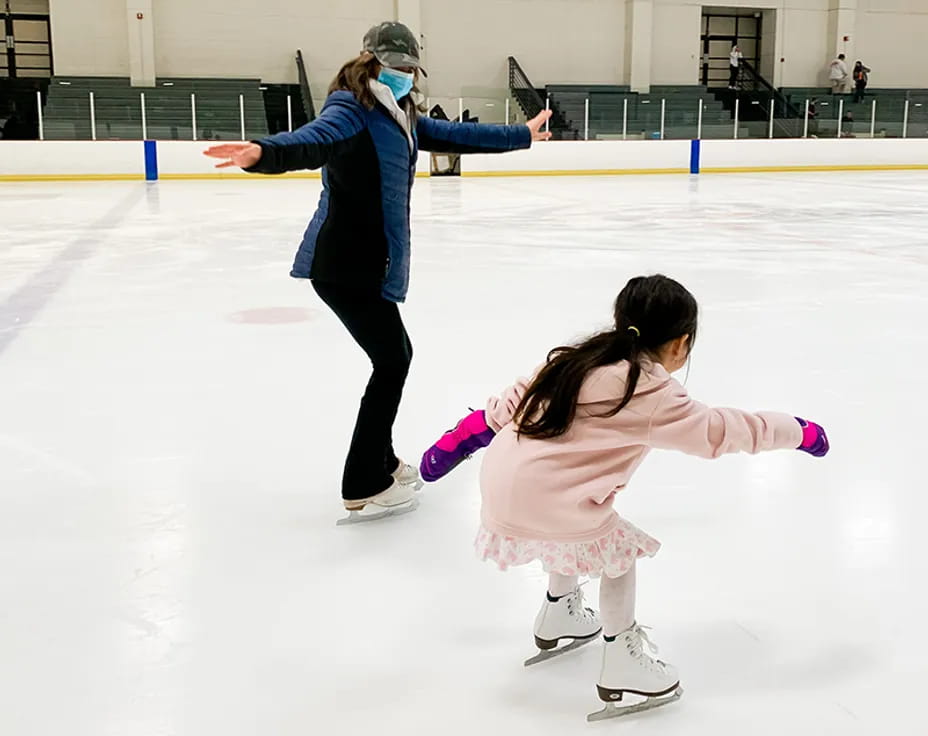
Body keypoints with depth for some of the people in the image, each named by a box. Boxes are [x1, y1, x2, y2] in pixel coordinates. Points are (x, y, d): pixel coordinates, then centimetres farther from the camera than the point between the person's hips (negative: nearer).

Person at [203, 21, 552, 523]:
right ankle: (363, 489, 5)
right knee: (391, 362, -3)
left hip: (367, 265, 10)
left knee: (396, 355, 19)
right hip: (345, 268, -10)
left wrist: (521, 135, 38)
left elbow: (455, 136, 28)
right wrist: (263, 152, -58)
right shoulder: (351, 110, -14)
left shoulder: (399, 117, 15)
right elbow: (314, 139, -35)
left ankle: (381, 461, 37)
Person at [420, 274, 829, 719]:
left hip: (501, 480, 8)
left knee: (577, 537, 31)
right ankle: (622, 665, 22)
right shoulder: (652, 392, -9)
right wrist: (797, 432, 9)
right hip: (549, 503, -8)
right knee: (618, 549, 14)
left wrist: (461, 438, 25)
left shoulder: (579, 359, 11)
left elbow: (512, 400, 15)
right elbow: (718, 431, -4)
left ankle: (559, 616, 51)